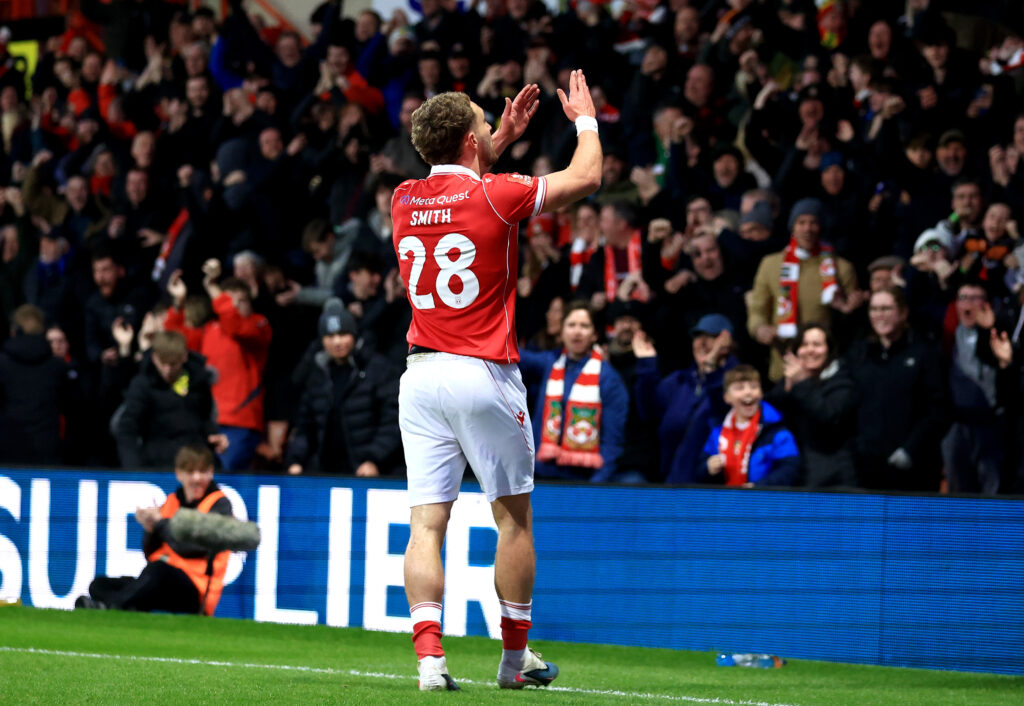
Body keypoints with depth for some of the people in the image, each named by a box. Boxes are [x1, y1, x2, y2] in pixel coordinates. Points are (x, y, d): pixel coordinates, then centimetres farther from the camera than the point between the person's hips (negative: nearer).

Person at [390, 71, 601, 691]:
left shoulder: (405, 200, 5)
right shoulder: (498, 196, -9)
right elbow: (587, 178, 5)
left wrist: (504, 137, 33)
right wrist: (586, 119, 21)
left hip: (421, 377, 4)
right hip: (486, 377, -4)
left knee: (427, 523, -1)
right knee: (514, 517, 11)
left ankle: (430, 654, -14)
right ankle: (516, 656, 18)